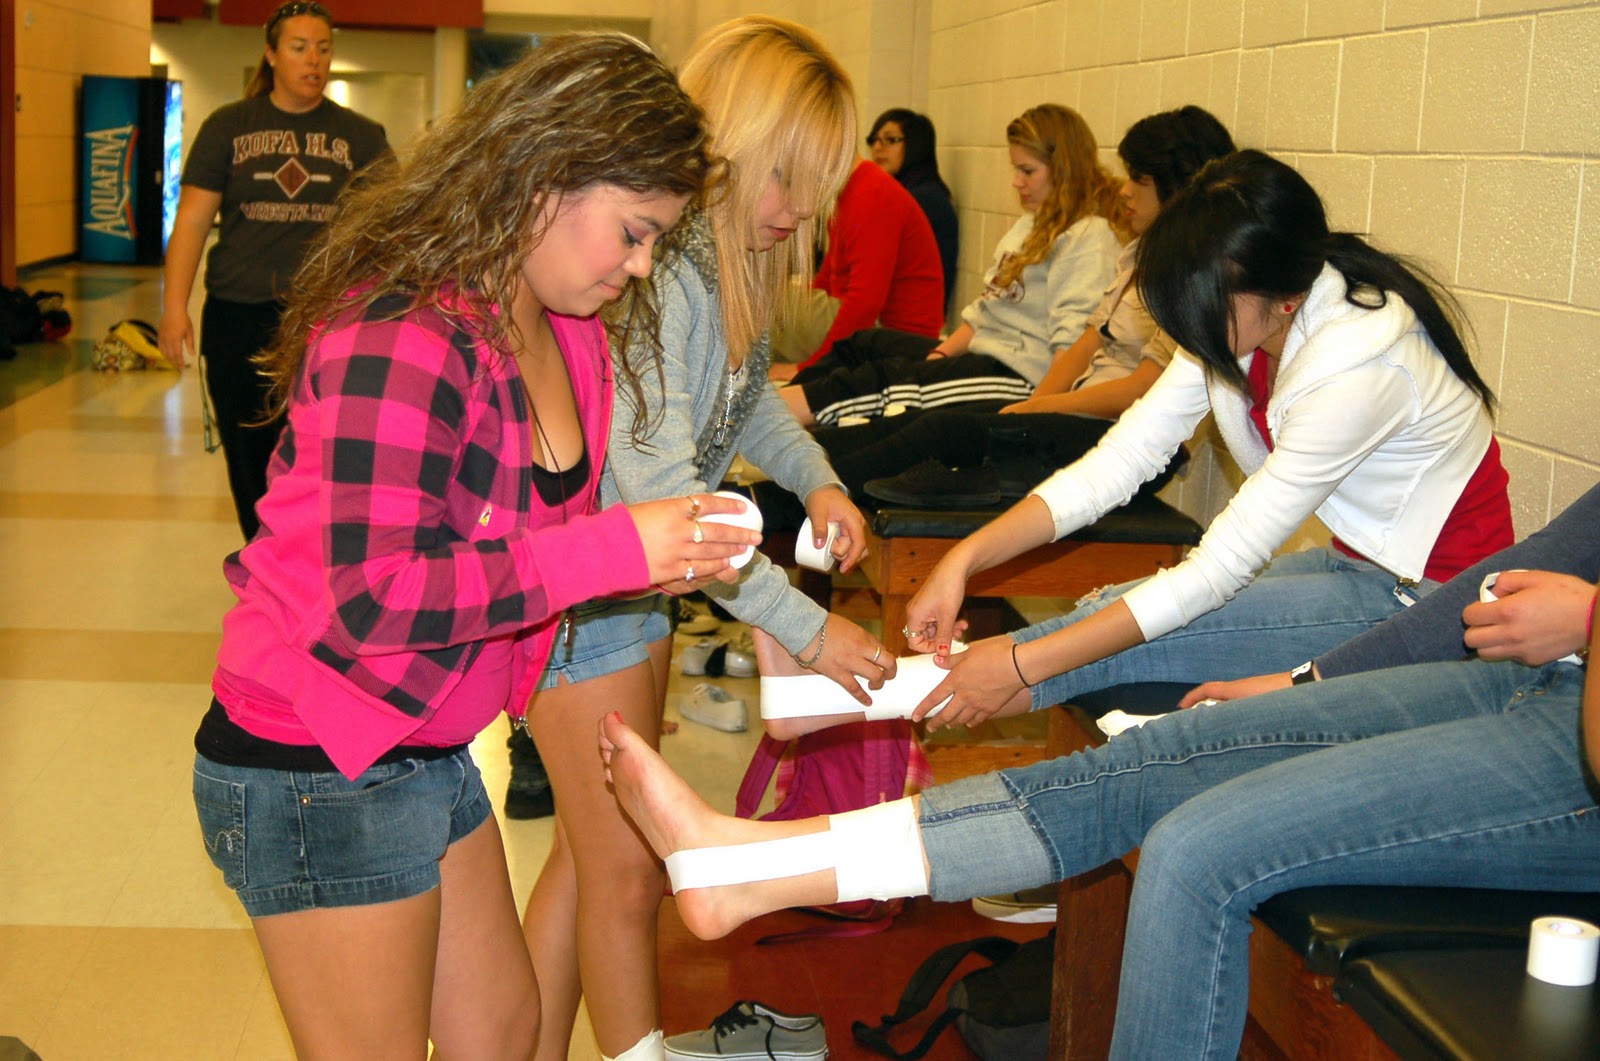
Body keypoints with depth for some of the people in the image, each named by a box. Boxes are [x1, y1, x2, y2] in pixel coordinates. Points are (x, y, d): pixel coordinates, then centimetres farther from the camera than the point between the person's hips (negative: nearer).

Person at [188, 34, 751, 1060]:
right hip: (316, 776, -9)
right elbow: (374, 596, -29)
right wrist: (613, 550, -28)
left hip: (429, 752, 9)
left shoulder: (565, 334, 5)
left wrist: (675, 543, 2)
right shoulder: (400, 337, -25)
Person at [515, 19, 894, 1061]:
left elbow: (745, 392, 18)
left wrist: (816, 477, -2)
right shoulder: (650, 271, -28)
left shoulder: (731, 255, 2)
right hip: (578, 581, -9)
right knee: (629, 867, 2)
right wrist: (805, 627, -31)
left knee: (590, 850, 17)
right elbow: (661, 489, -32)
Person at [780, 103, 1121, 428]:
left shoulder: (1089, 237, -12)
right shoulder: (1029, 225, 21)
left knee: (890, 376, -23)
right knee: (862, 344, 6)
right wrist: (940, 354, 5)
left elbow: (1072, 344, -21)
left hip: (1022, 374, -10)